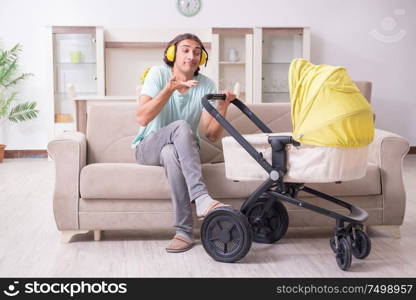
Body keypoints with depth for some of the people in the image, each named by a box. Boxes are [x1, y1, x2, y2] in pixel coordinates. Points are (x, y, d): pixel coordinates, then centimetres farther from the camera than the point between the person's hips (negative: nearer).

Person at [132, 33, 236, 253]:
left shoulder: (205, 85, -1)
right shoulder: (158, 74, -6)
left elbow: (211, 135, -8)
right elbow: (142, 118, -20)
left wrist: (222, 108, -25)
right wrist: (170, 89, -29)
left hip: (182, 149, 2)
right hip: (148, 147, -2)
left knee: (171, 153, -37)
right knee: (181, 126, -34)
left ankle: (184, 231, -36)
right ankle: (201, 198, -45)